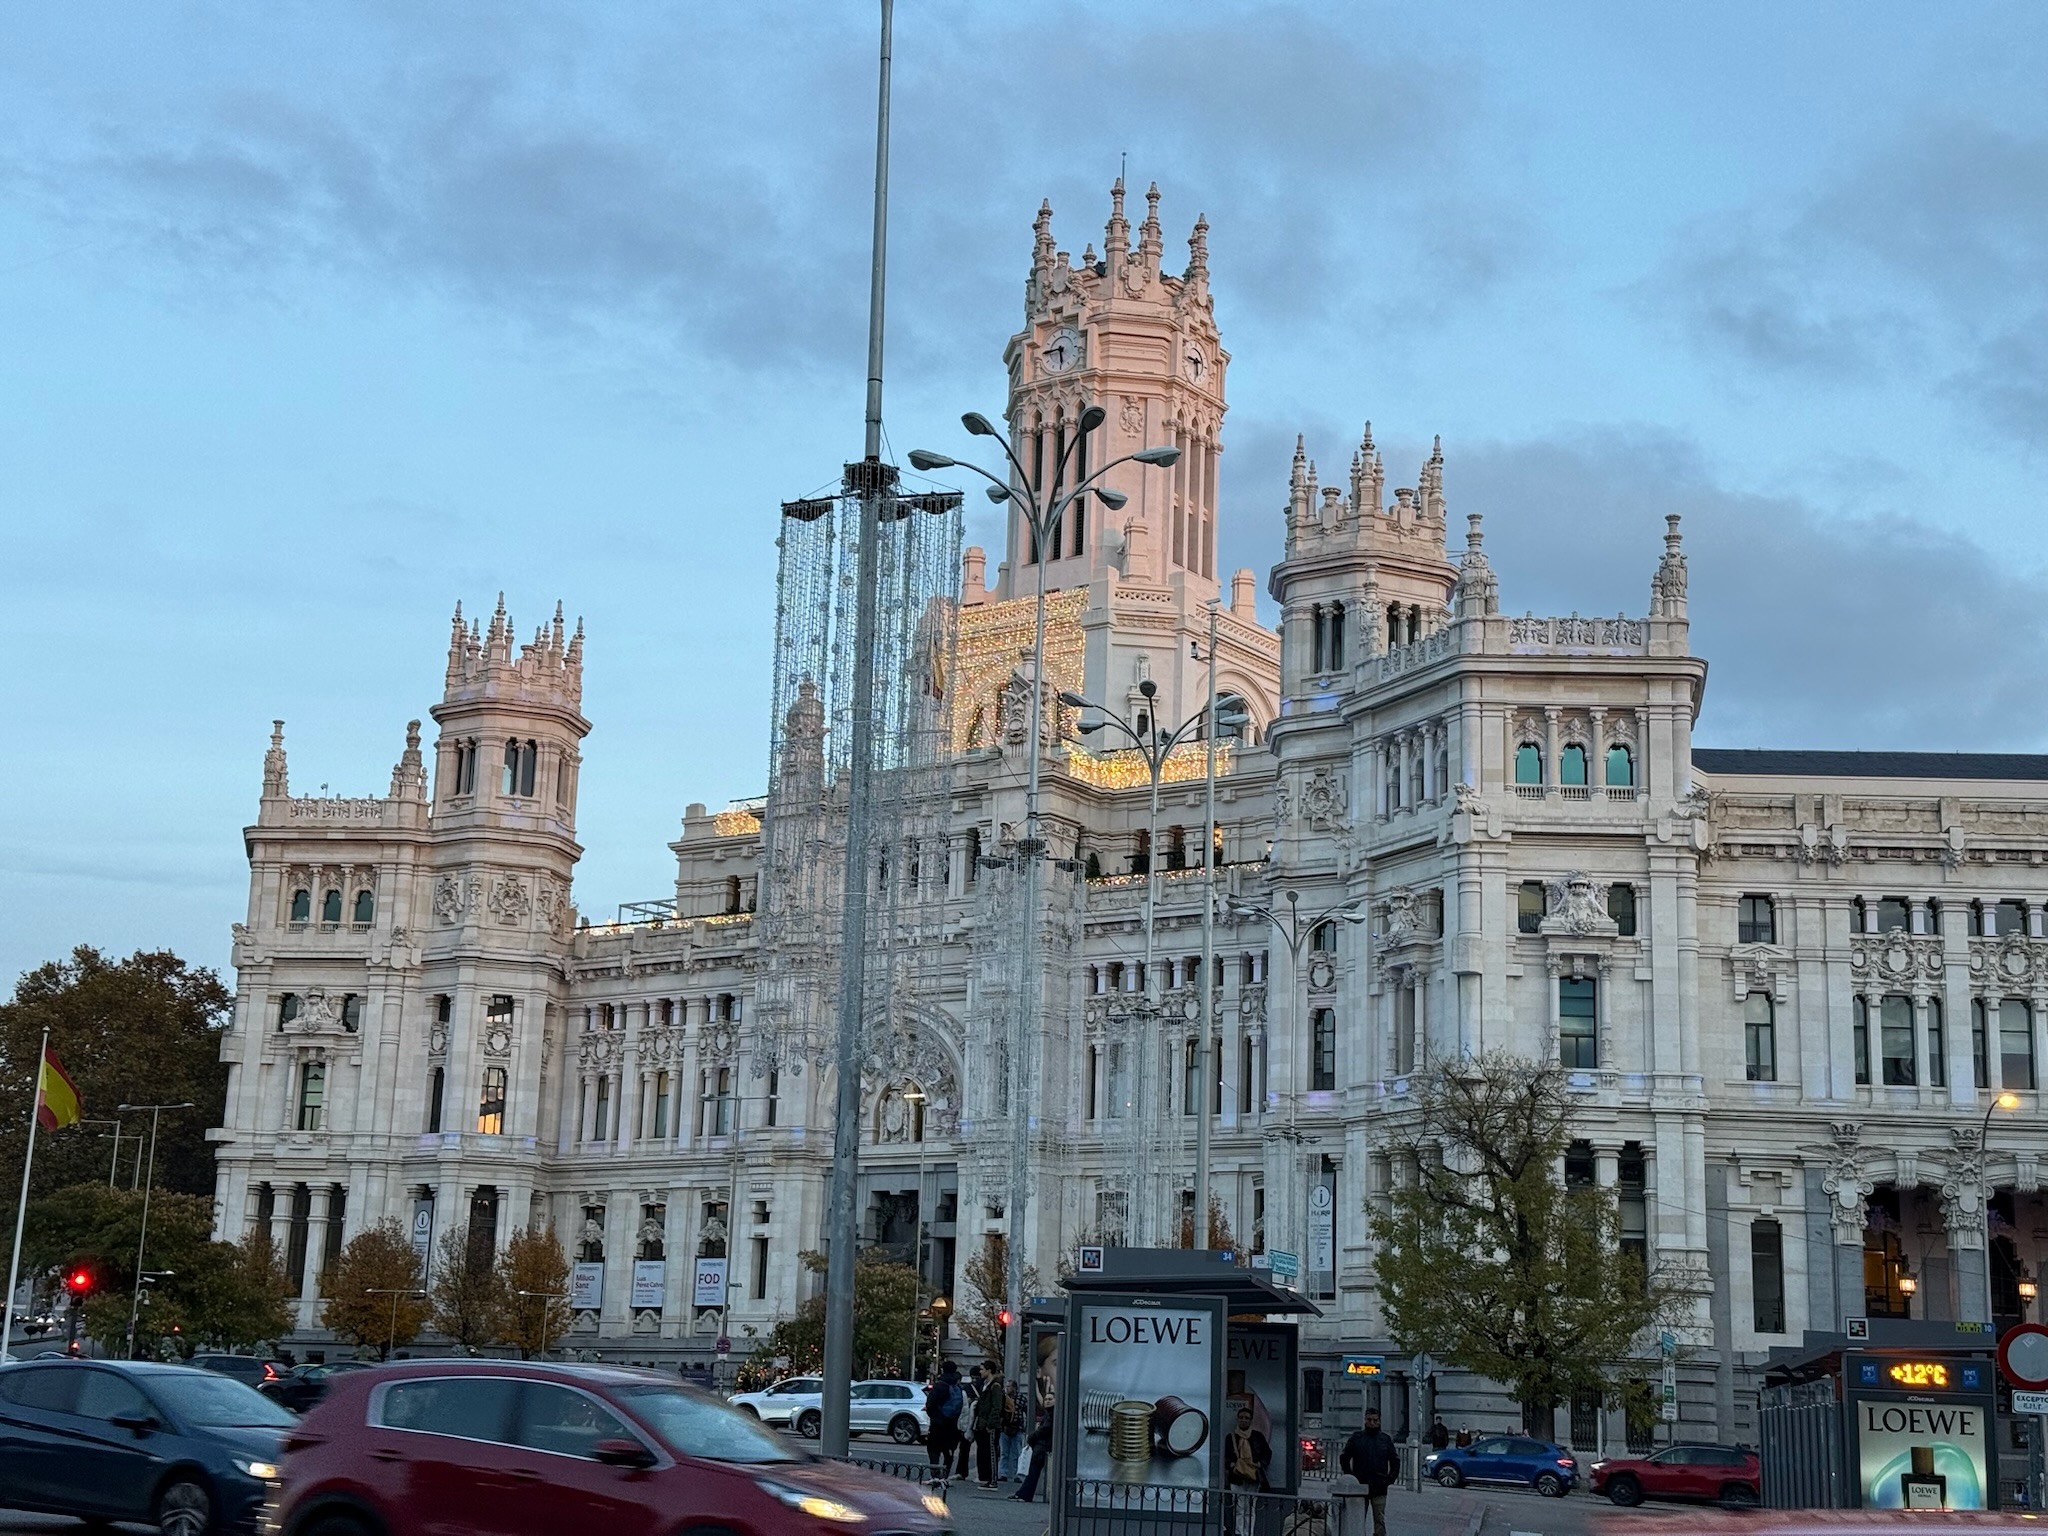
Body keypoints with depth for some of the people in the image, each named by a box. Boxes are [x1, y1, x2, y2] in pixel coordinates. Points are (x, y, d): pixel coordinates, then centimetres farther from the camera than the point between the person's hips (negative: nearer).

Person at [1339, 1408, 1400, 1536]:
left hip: (1379, 1487, 0)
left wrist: (1390, 1479, 2)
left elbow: (1395, 1461, 13)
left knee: (1379, 1520, -3)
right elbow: (1344, 1459, 8)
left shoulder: (1386, 1439, 7)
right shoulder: (1356, 1438, 4)